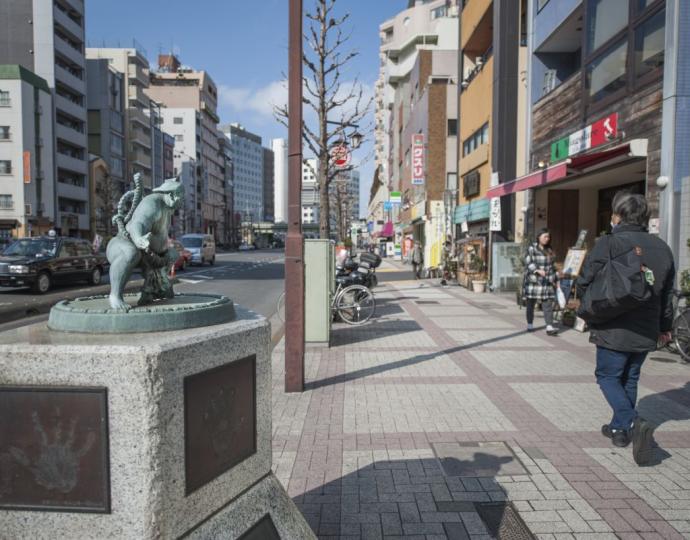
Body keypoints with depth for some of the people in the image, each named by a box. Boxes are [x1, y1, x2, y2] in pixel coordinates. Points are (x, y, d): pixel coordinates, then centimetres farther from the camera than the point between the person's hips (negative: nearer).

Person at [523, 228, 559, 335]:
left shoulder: (550, 250, 17)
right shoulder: (531, 249, -1)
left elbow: (553, 266, 23)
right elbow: (528, 263, -12)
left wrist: (556, 280, 22)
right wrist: (538, 270, -27)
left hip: (547, 282, 4)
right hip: (533, 281, -4)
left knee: (548, 305, -5)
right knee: (531, 304, 6)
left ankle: (549, 326, -9)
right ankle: (530, 324, 19)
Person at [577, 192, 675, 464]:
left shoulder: (608, 243, -14)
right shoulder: (661, 247, 5)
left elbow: (584, 285, -14)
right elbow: (667, 294, 13)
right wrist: (665, 326, 26)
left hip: (614, 330, -5)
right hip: (646, 332, 6)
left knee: (608, 376, 8)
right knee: (629, 379, 18)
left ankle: (632, 423, -10)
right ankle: (619, 429, 28)